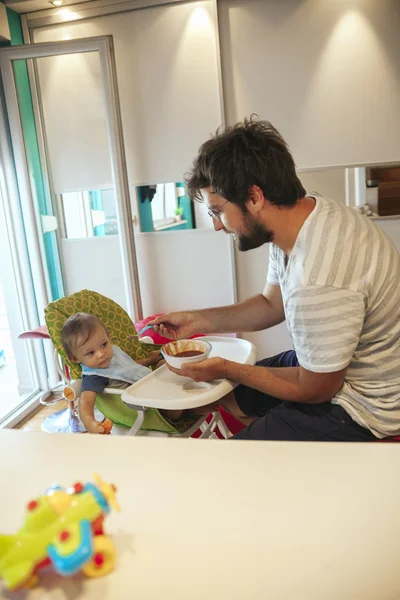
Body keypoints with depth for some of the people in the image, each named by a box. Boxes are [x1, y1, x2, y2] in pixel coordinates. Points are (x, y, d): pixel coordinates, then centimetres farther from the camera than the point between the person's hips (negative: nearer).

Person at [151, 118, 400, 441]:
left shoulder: (319, 281, -37)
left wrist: (226, 368, -10)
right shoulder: (305, 213, -7)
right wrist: (197, 320, 1)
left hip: (359, 409, -8)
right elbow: (271, 305, 7)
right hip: (325, 368, 8)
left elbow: (314, 389, -21)